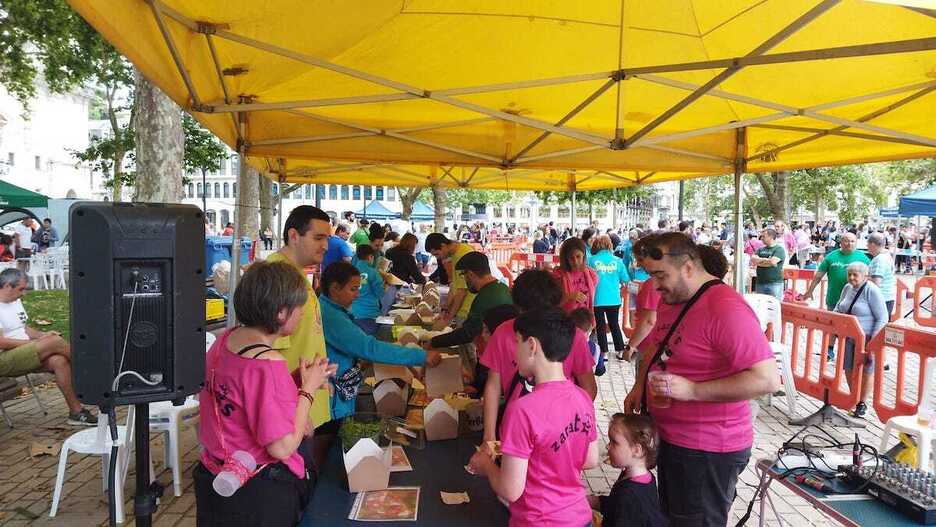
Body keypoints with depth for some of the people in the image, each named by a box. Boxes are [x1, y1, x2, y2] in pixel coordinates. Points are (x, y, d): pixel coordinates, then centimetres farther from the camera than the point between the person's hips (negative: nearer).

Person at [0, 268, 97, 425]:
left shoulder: (15, 301, 17)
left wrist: (42, 335, 3)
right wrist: (35, 342, -16)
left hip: (24, 355, 8)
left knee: (58, 361, -21)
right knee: (55, 341, -27)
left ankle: (76, 411, -20)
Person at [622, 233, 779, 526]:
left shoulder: (726, 308, -24)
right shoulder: (673, 301, 6)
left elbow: (767, 379, -28)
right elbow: (655, 348, 23)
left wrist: (692, 390, -30)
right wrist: (639, 386, 8)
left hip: (707, 452, -9)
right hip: (670, 440, 9)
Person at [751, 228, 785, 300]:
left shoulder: (779, 249, -3)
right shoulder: (761, 249, 15)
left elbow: (773, 262, -17)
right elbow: (753, 259, 1)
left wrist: (759, 262, -4)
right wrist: (766, 260, -10)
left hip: (775, 283, -6)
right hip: (760, 283, 6)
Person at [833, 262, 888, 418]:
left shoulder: (872, 291, -15)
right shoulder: (847, 288, 6)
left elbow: (882, 318, -16)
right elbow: (838, 309, 20)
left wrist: (873, 340, -20)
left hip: (866, 339, -6)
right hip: (847, 337, 6)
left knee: (866, 371, 6)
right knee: (848, 369, 11)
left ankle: (862, 403, 19)